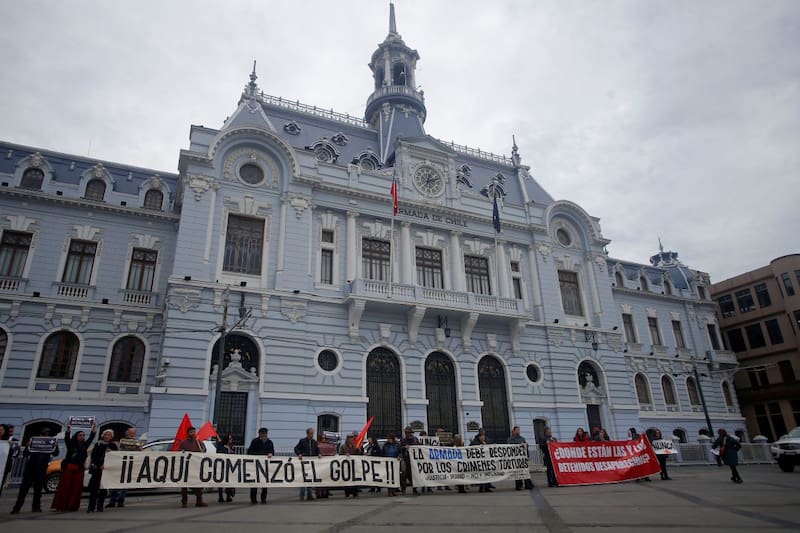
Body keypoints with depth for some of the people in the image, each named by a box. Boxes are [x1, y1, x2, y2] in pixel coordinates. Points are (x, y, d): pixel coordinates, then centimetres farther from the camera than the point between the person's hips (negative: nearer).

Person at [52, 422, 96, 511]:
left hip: (79, 469, 3)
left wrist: (93, 429, -7)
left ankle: (72, 506, 2)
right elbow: (67, 438, -12)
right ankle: (61, 505, 2)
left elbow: (91, 438, 3)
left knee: (76, 488, -1)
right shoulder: (71, 444, 4)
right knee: (65, 487, -3)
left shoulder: (85, 445, 11)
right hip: (68, 467, -3)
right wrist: (68, 429, -26)